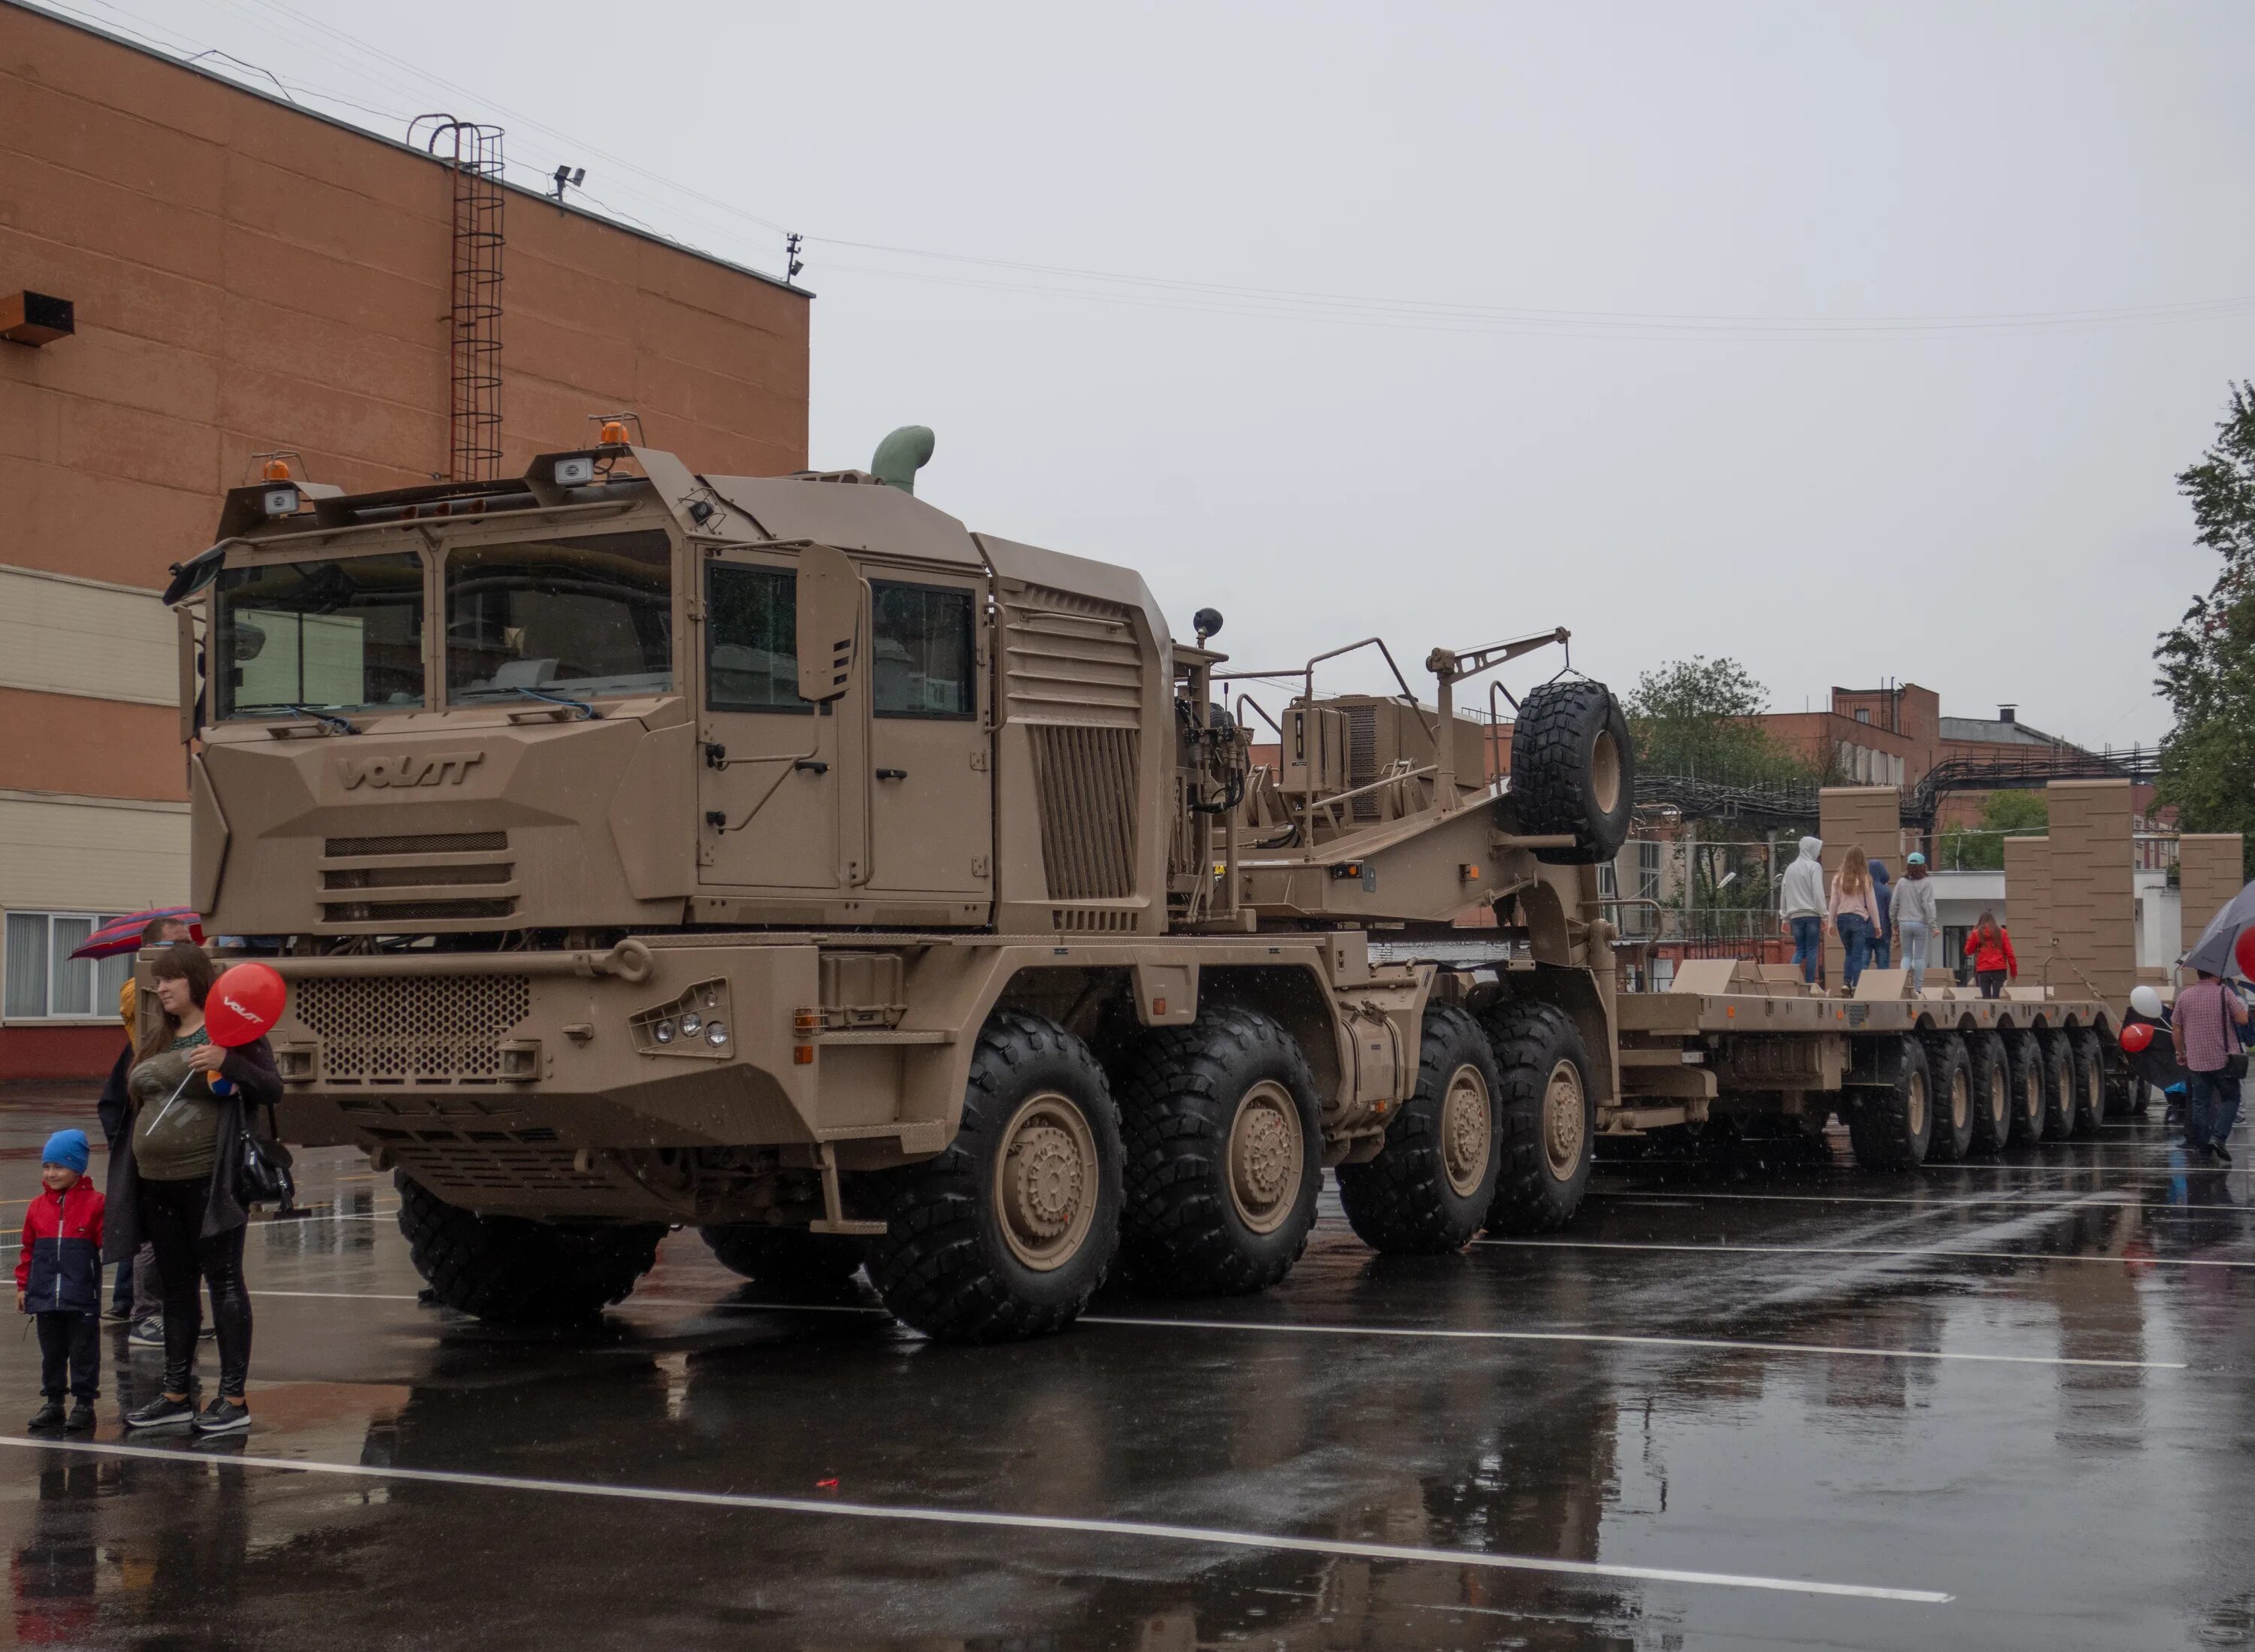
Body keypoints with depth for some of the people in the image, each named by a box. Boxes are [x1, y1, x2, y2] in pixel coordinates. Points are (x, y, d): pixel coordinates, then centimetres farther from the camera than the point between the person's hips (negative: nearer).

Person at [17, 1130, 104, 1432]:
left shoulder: (94, 1203, -5)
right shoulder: (38, 1206, 7)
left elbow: (108, 1243, -2)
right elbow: (28, 1249, 12)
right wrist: (23, 1285, 11)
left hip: (82, 1297, -4)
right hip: (45, 1295, 4)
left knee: (84, 1351, 2)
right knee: (51, 1352, 13)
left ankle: (84, 1403, 11)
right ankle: (54, 1402, 24)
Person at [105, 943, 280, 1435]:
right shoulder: (155, 1043, 16)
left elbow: (274, 1089, -12)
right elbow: (138, 1097, 23)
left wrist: (229, 1062, -27)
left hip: (209, 1180, -8)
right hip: (157, 1184, 8)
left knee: (224, 1282, -4)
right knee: (176, 1288, 14)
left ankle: (234, 1399, -1)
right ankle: (176, 1396, 22)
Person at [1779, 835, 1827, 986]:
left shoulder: (1790, 868, 13)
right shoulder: (1814, 866, -4)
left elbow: (1784, 893, 14)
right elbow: (1818, 893, -11)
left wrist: (1785, 917, 18)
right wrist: (1823, 916, -8)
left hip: (1795, 915, 5)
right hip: (1811, 913, -5)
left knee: (1799, 950, 9)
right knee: (1812, 950, 0)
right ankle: (1810, 984, -3)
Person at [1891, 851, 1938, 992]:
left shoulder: (1901, 882, 2)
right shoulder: (1926, 883, -7)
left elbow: (1894, 904, 5)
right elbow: (1929, 905, -12)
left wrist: (1895, 923, 15)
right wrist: (1933, 925, -10)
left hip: (1904, 923, 2)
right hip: (1920, 924, -2)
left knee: (1907, 955, 12)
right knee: (1920, 957, 6)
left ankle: (1903, 981, -11)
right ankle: (1918, 988, 5)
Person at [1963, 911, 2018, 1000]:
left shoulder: (1977, 933, 5)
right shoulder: (2002, 932, 7)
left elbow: (1968, 952, 13)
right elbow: (2009, 953, 3)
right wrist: (2013, 971, 6)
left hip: (1983, 970, 0)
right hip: (2000, 969, 0)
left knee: (1986, 998, 0)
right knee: (1996, 997, -3)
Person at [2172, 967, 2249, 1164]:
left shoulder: (2184, 996, 5)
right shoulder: (2225, 993, -7)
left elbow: (2176, 1029, 8)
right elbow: (2243, 1020, -7)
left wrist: (2180, 1053, 19)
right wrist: (2242, 1005, 13)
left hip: (2195, 1061, 3)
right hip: (2223, 1059, -3)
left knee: (2200, 1103, 10)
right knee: (2230, 1098, 9)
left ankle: (2202, 1144, 11)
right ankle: (2218, 1137, -9)